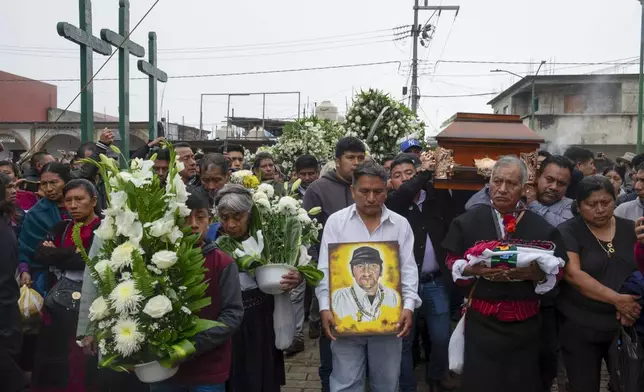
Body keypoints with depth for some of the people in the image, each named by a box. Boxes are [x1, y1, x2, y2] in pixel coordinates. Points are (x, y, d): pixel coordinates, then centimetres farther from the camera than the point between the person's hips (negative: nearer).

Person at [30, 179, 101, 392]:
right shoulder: (61, 228, 12)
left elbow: (91, 261, -19)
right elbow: (39, 255, 0)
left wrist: (57, 254, -6)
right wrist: (73, 254, -10)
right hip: (58, 303, 5)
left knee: (81, 365, 1)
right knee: (53, 363, 12)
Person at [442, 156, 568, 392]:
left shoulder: (541, 227, 4)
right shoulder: (468, 221, 0)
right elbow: (452, 263, 1)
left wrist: (537, 274, -17)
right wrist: (474, 270, -18)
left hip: (526, 323, 2)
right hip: (482, 322, -1)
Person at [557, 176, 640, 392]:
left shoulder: (630, 229, 6)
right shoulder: (568, 232, -7)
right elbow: (573, 274, -17)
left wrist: (631, 302, -15)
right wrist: (616, 299, -22)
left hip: (627, 325, 4)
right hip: (580, 327, -4)